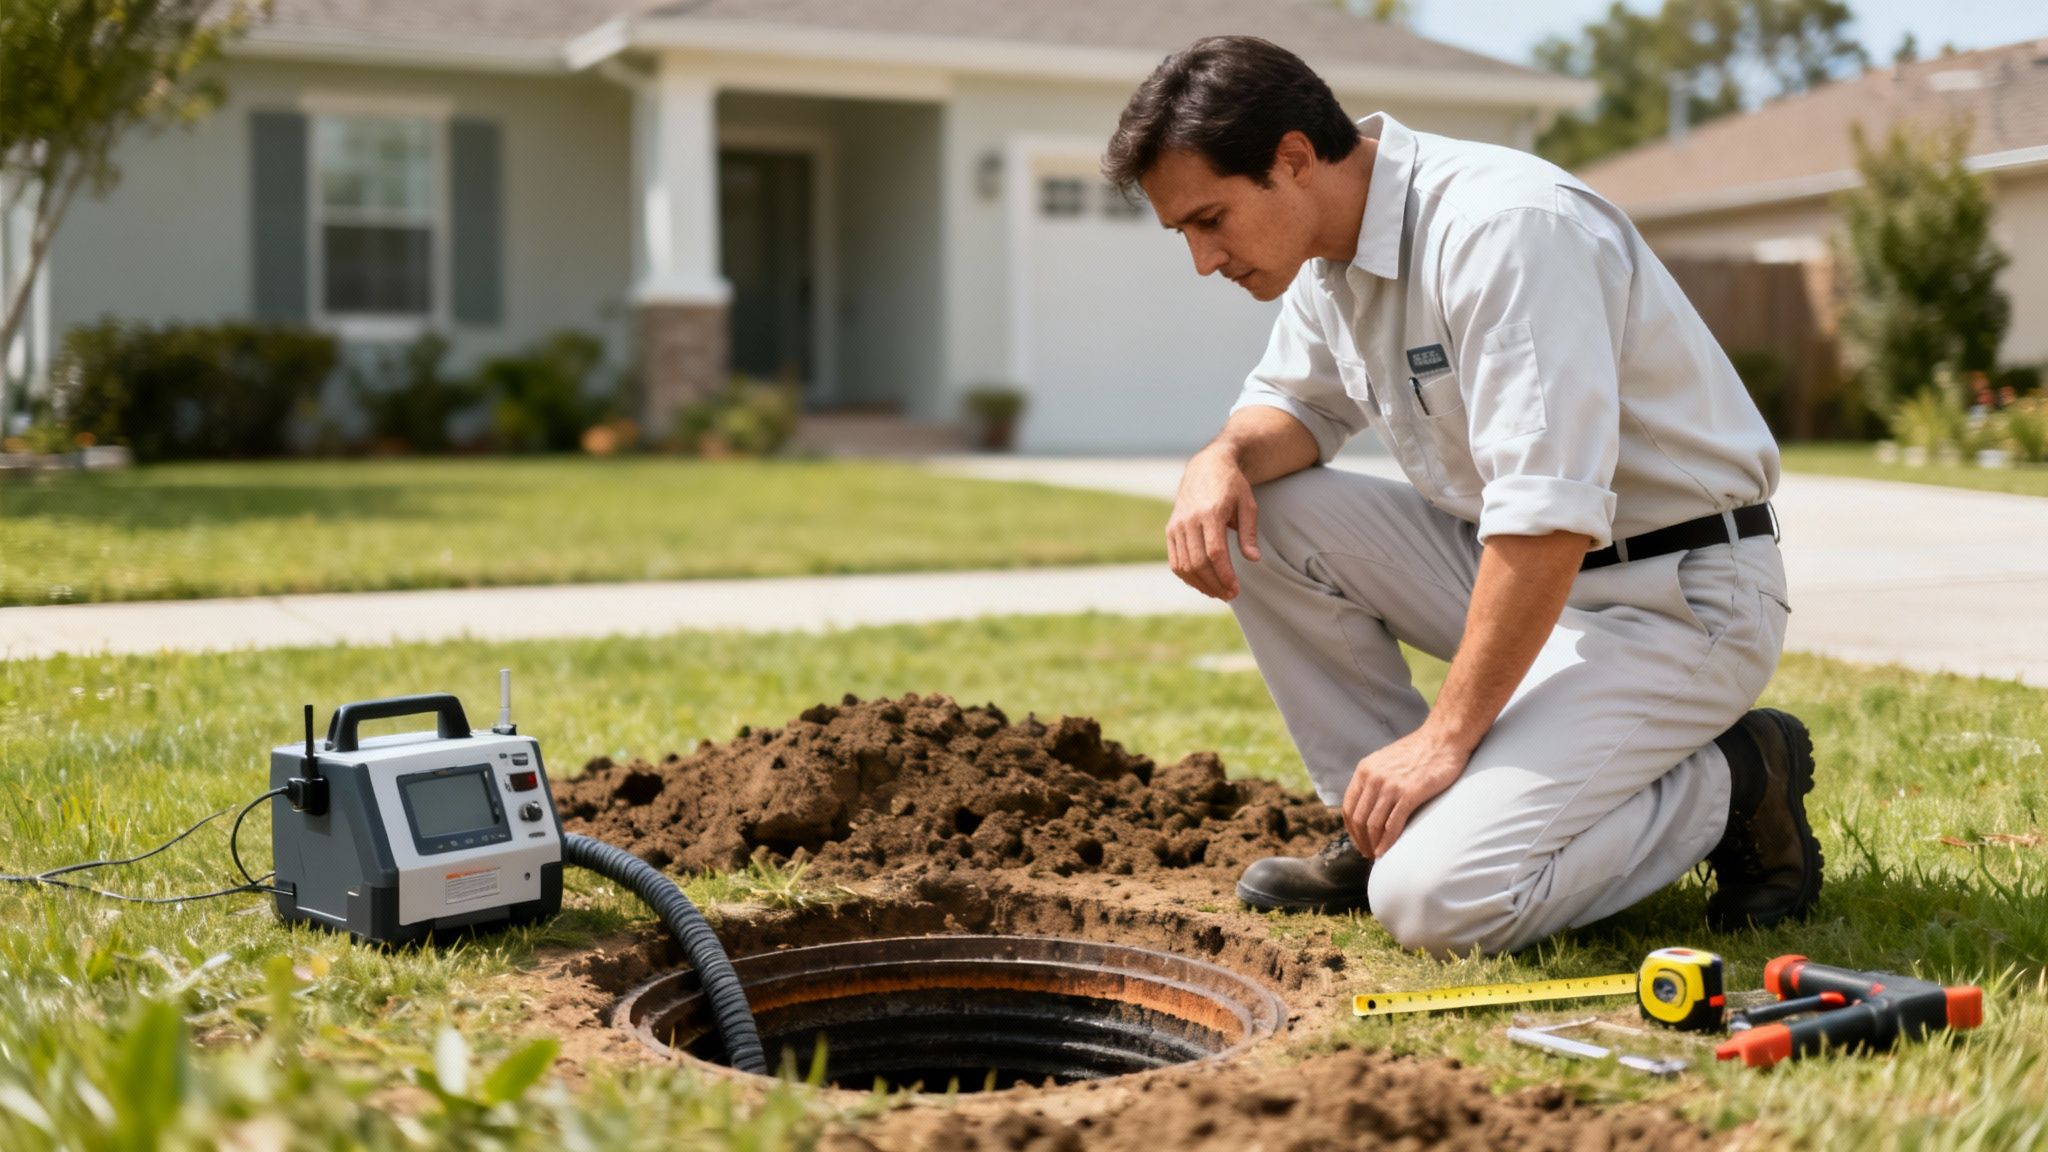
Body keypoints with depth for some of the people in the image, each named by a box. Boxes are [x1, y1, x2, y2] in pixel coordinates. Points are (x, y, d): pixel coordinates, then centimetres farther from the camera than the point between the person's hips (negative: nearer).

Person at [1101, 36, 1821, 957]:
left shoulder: (1502, 226, -25)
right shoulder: (1334, 241, 3)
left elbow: (1552, 518, -29)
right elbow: (1296, 401, 18)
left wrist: (1446, 735, -25)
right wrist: (1226, 455, -7)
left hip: (1675, 599, -9)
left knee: (1439, 901, -21)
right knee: (1254, 515, -5)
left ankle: (1731, 786, 1)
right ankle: (1380, 822, 5)